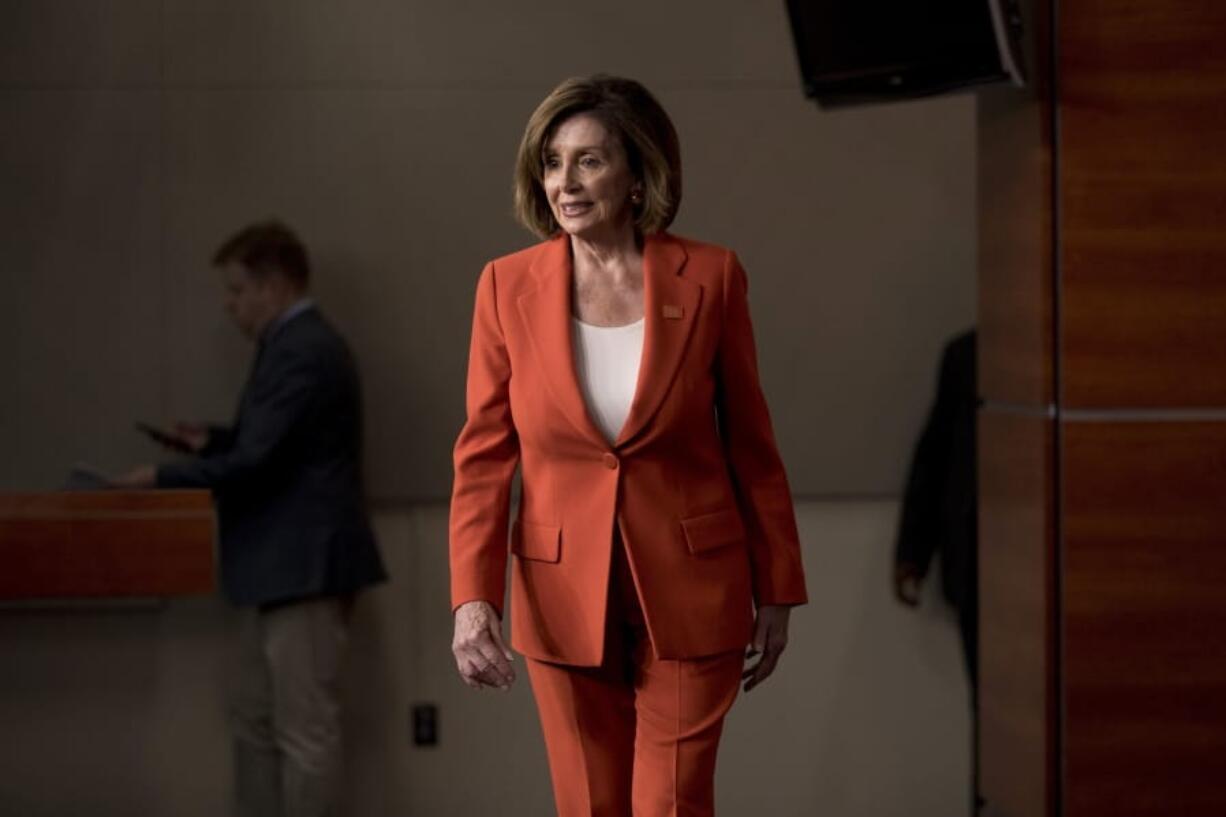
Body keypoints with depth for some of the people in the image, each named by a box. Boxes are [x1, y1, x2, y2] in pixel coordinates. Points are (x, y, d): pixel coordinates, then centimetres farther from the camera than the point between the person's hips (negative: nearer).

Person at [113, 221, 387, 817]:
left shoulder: (301, 350, -18)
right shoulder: (298, 344, 16)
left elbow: (258, 463, -22)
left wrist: (162, 477, -11)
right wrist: (213, 440, 12)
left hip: (304, 566, -11)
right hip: (283, 566, 11)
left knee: (305, 733, -5)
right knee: (254, 723, 15)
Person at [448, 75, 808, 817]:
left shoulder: (709, 277, -5)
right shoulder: (509, 286, -3)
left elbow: (751, 443, 2)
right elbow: (484, 456, -1)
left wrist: (778, 591, 5)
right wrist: (472, 599, -12)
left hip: (690, 594, -1)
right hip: (565, 597, 2)